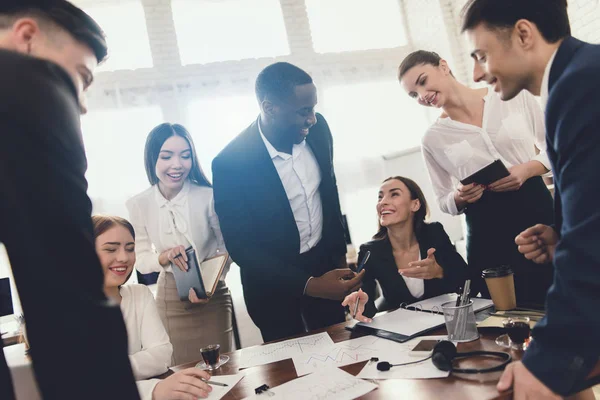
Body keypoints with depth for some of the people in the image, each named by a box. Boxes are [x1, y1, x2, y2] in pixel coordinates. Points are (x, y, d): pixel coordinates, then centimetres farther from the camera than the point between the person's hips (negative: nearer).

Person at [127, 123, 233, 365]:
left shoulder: (208, 196, -16)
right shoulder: (138, 205, -8)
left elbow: (227, 248, -6)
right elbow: (141, 261, 1)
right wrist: (164, 257, -20)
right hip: (171, 298, 2)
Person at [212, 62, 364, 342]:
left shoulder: (317, 128, -10)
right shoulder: (230, 163, -26)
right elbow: (241, 248, -21)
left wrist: (339, 251, 14)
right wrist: (308, 286, -28)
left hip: (324, 262, 4)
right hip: (275, 284, -4)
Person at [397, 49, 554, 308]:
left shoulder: (514, 96, 2)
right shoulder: (433, 138, 3)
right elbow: (445, 202, 11)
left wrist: (528, 169, -9)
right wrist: (460, 198, -11)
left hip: (537, 212, 0)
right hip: (486, 236, 0)